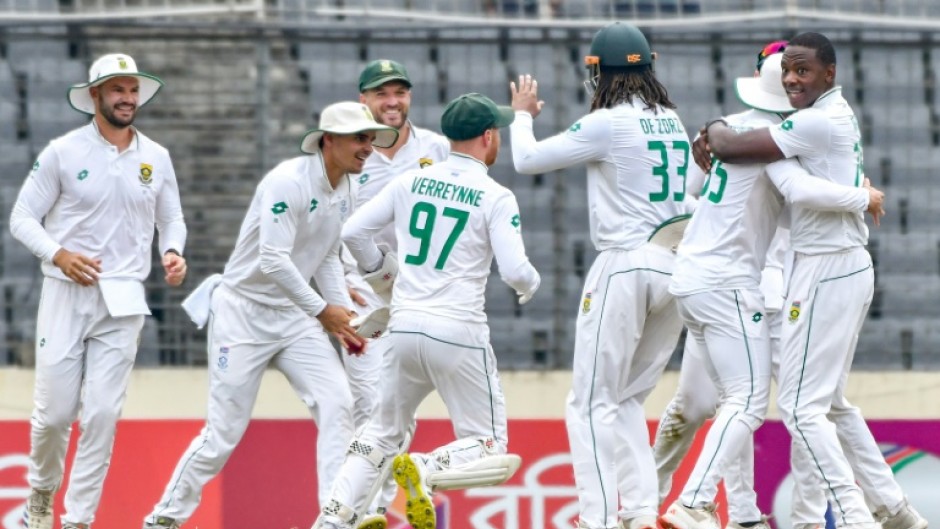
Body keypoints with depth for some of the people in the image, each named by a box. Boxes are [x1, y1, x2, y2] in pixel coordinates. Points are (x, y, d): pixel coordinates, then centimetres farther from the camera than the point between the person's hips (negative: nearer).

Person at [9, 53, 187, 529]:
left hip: (123, 303, 2)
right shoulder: (63, 152, -3)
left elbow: (172, 219, 17)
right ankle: (42, 489, 29)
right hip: (66, 294, -2)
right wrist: (59, 254, -19)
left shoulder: (156, 158, 6)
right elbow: (22, 218, -2)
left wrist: (172, 253, -5)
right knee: (55, 411, -1)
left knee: (102, 414, -4)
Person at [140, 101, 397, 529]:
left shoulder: (344, 189, 4)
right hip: (243, 313, -7)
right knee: (224, 432, -4)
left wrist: (344, 314, 3)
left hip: (294, 316, 7)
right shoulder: (288, 182, -22)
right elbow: (273, 259, -28)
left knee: (337, 405, -9)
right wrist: (322, 310, -23)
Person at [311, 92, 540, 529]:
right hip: (458, 334, -5)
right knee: (490, 448, 5)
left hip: (405, 328, 5)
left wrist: (383, 268, 25)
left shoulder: (411, 182, 7)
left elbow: (353, 232, 7)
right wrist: (531, 283, 11)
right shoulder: (496, 198, -6)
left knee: (382, 434, 21)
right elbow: (514, 271, -12)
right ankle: (427, 470, -24)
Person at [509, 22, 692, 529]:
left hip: (625, 265, -7)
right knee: (627, 401, 16)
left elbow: (527, 159, -2)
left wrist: (522, 114, 17)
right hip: (676, 270, 7)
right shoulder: (673, 123, 10)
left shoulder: (607, 124, -9)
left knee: (593, 404, -3)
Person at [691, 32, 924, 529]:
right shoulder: (837, 115, 14)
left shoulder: (819, 121, -18)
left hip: (826, 271, -10)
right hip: (849, 265, 10)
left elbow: (730, 146, -18)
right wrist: (717, 159, 3)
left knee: (801, 404, -11)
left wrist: (716, 131, 5)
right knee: (829, 398, 20)